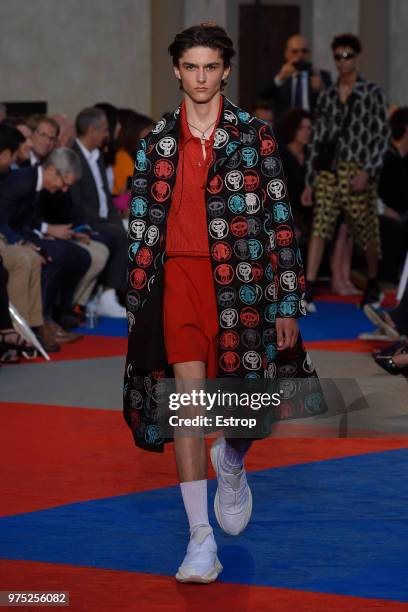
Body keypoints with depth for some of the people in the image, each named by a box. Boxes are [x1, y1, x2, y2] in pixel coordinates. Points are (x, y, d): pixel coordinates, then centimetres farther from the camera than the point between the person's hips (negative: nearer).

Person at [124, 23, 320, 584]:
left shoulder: (254, 136, 3)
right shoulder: (157, 142, 9)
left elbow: (279, 220, 2)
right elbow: (141, 225, 13)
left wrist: (287, 304, -3)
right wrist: (137, 300, 8)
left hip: (242, 281, -1)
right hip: (179, 279, 1)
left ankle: (231, 466, 41)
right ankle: (201, 540, -4)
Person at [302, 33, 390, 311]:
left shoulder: (372, 93, 1)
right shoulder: (327, 96, 10)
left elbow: (382, 136, -3)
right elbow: (317, 140, 11)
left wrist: (367, 171, -14)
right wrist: (309, 182, 8)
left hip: (358, 171, -2)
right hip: (328, 171, 2)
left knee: (366, 231, 7)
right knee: (320, 227, -11)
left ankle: (373, 285, 29)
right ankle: (308, 292, -19)